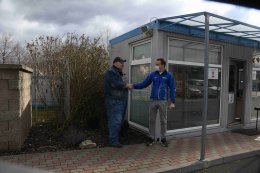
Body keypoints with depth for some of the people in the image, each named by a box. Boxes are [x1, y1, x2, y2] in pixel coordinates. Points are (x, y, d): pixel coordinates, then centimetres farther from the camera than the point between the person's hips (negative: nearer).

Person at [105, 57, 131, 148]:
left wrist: (126, 86, 2)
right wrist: (126, 85, -8)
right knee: (115, 121, -9)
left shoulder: (118, 73, 22)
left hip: (121, 100, 10)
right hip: (114, 100, -10)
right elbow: (116, 84, -21)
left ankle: (115, 138, 23)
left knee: (119, 121, 12)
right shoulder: (111, 72, -10)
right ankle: (113, 141, -1)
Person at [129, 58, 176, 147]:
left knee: (163, 121, 7)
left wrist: (172, 102, -6)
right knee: (151, 120, 7)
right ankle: (152, 138, 19)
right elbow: (144, 84, 5)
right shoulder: (153, 74, 5)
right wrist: (133, 86, -8)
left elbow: (172, 89, 0)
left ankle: (163, 138, 21)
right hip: (153, 100, 2)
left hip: (163, 101, -2)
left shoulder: (168, 76, 0)